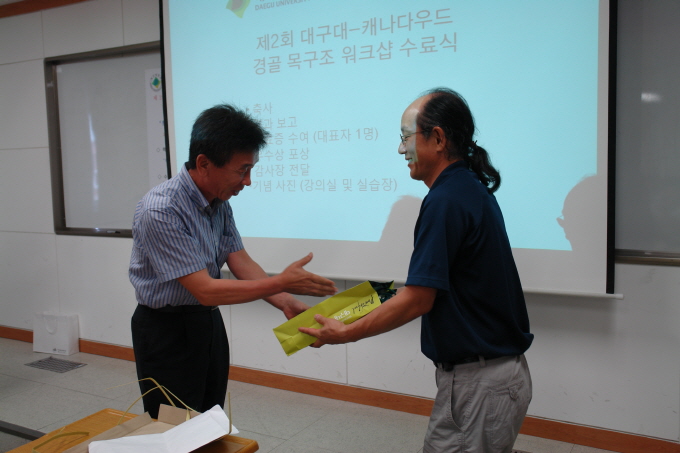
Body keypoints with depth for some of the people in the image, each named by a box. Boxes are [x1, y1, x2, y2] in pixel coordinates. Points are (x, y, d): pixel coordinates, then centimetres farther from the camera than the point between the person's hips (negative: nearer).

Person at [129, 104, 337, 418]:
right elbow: (205, 290, -27)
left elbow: (240, 261, 0)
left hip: (209, 322, 7)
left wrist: (286, 303, -14)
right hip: (167, 331, -7)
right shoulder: (160, 211, -27)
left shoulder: (219, 201, -1)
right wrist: (282, 283, -26)